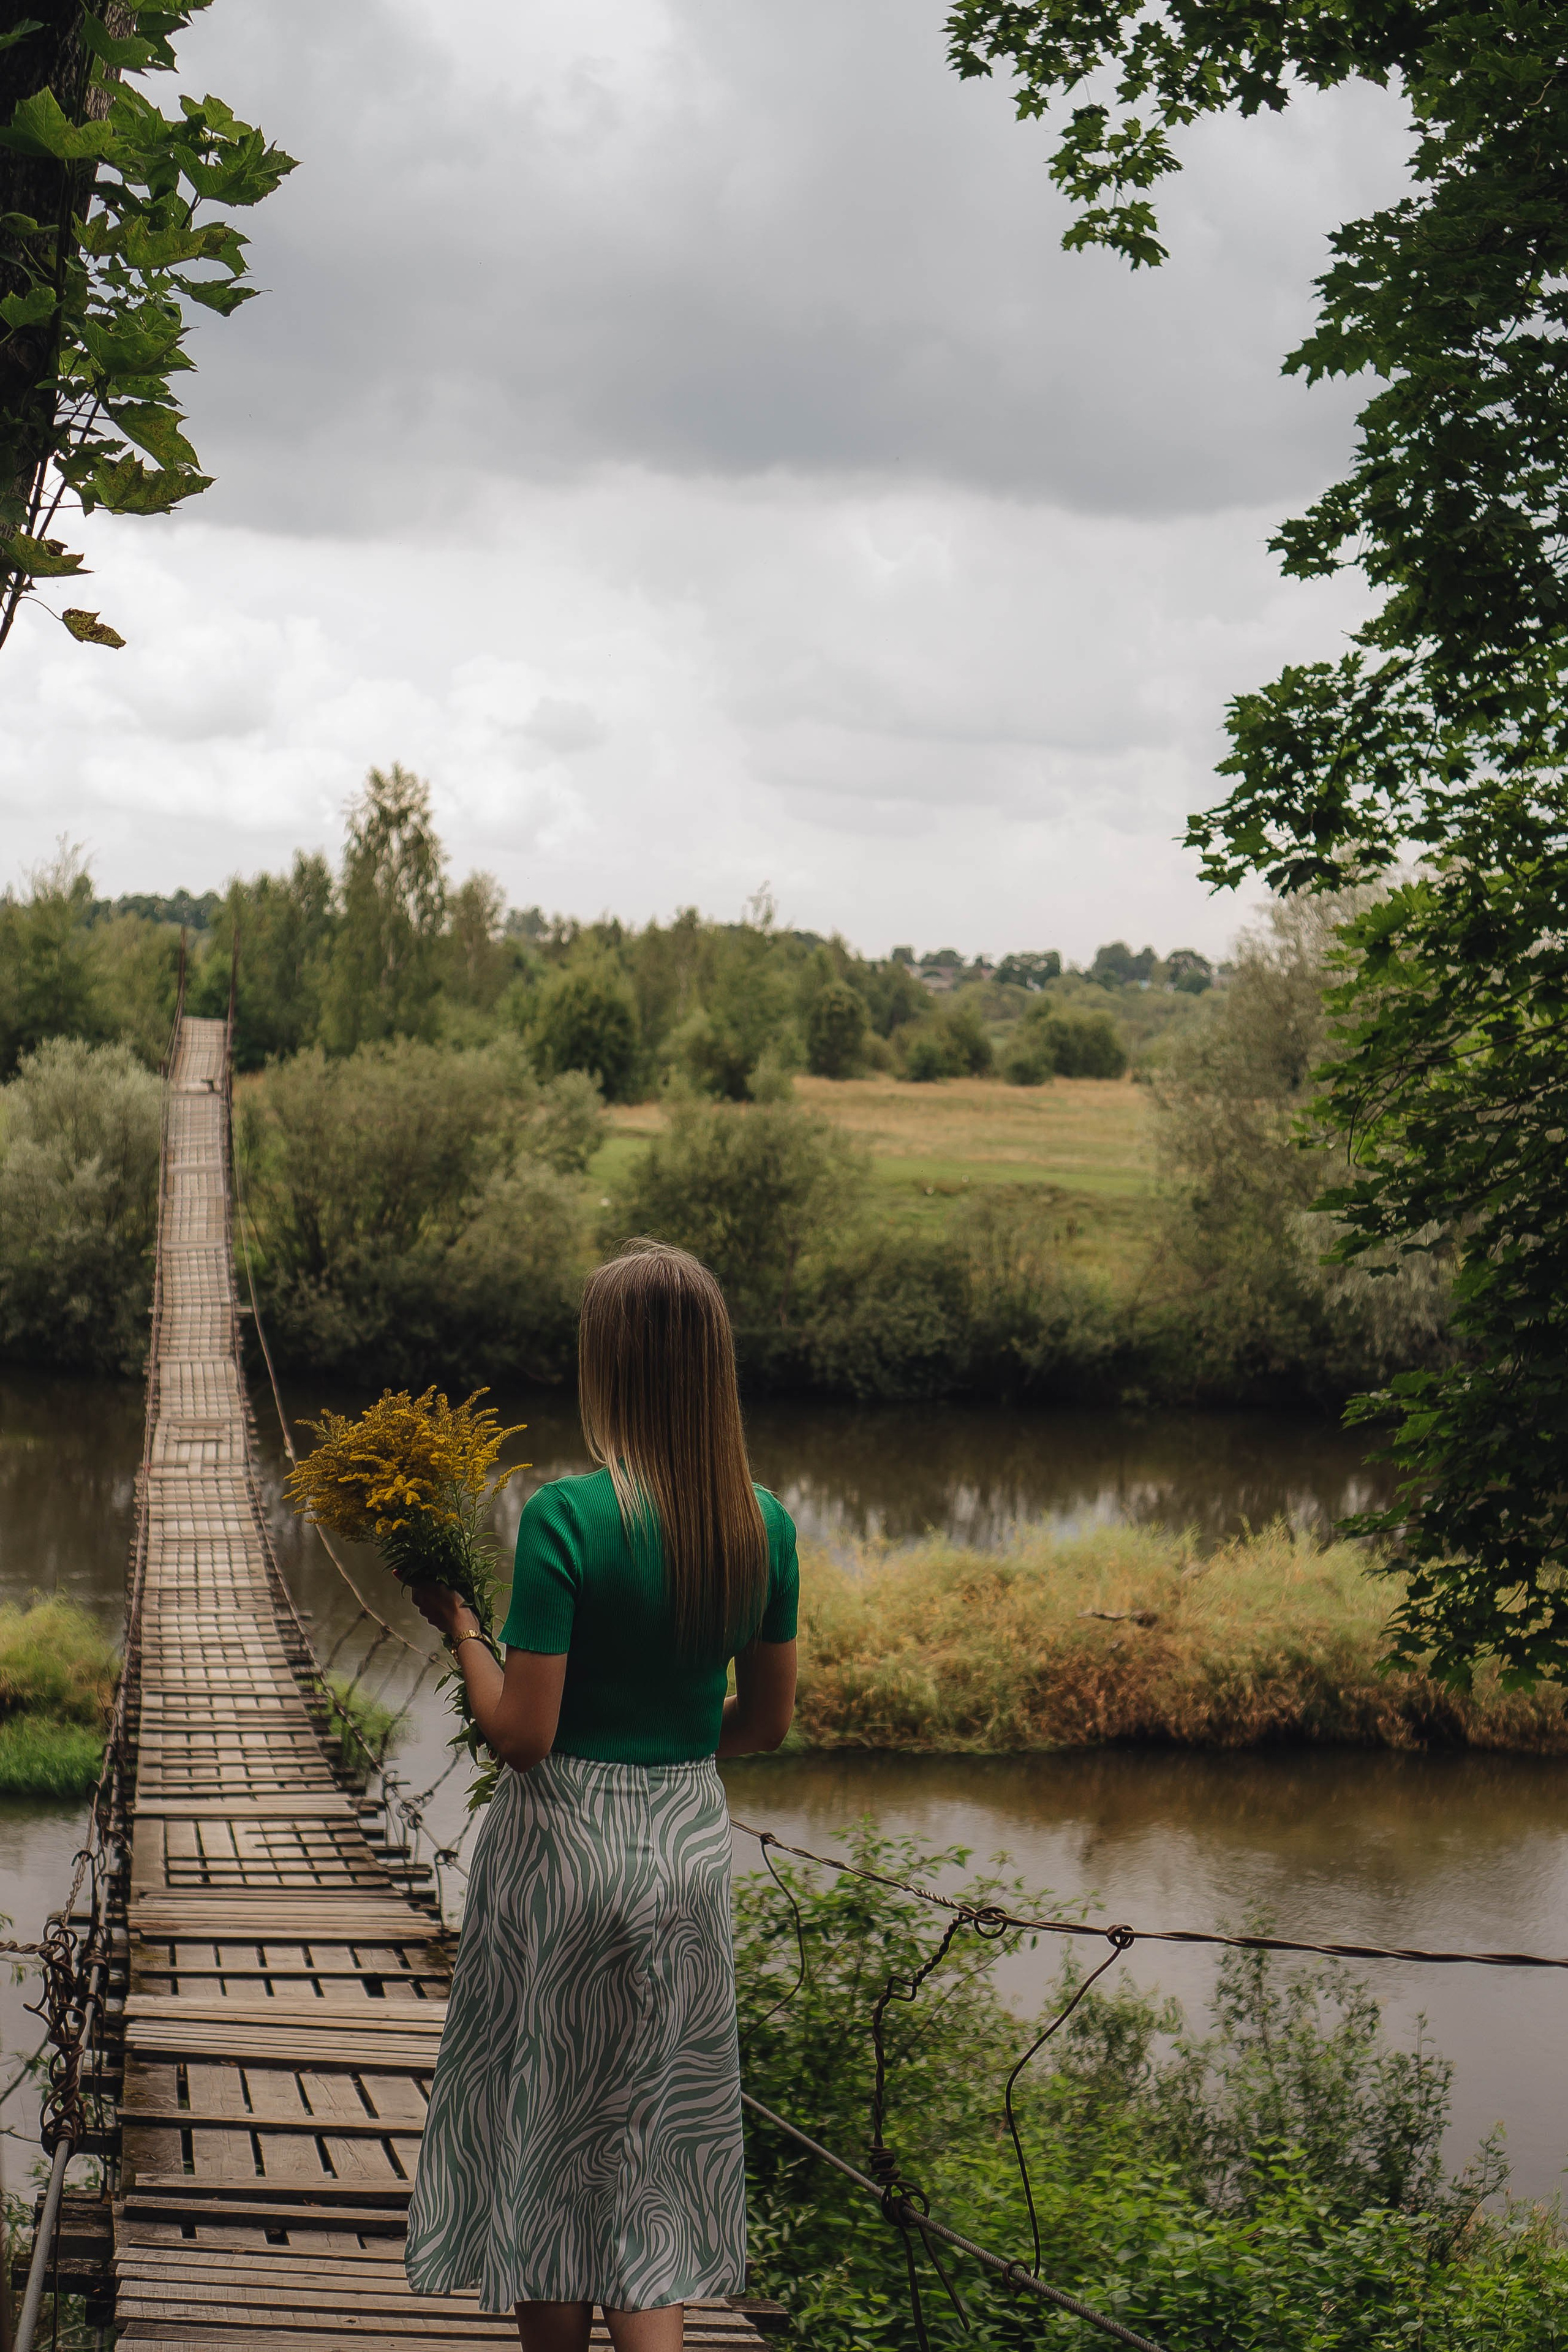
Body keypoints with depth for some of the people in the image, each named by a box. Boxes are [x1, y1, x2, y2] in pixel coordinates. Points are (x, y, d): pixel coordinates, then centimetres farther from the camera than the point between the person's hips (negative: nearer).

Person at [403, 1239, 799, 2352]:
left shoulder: (566, 1518, -19)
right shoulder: (764, 1524, -3)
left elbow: (523, 1735, -17)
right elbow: (769, 1720, 7)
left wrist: (460, 1626, -2)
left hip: (565, 1841, -4)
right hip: (692, 1836, 4)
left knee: (548, 2126, 13)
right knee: (654, 2134, 14)